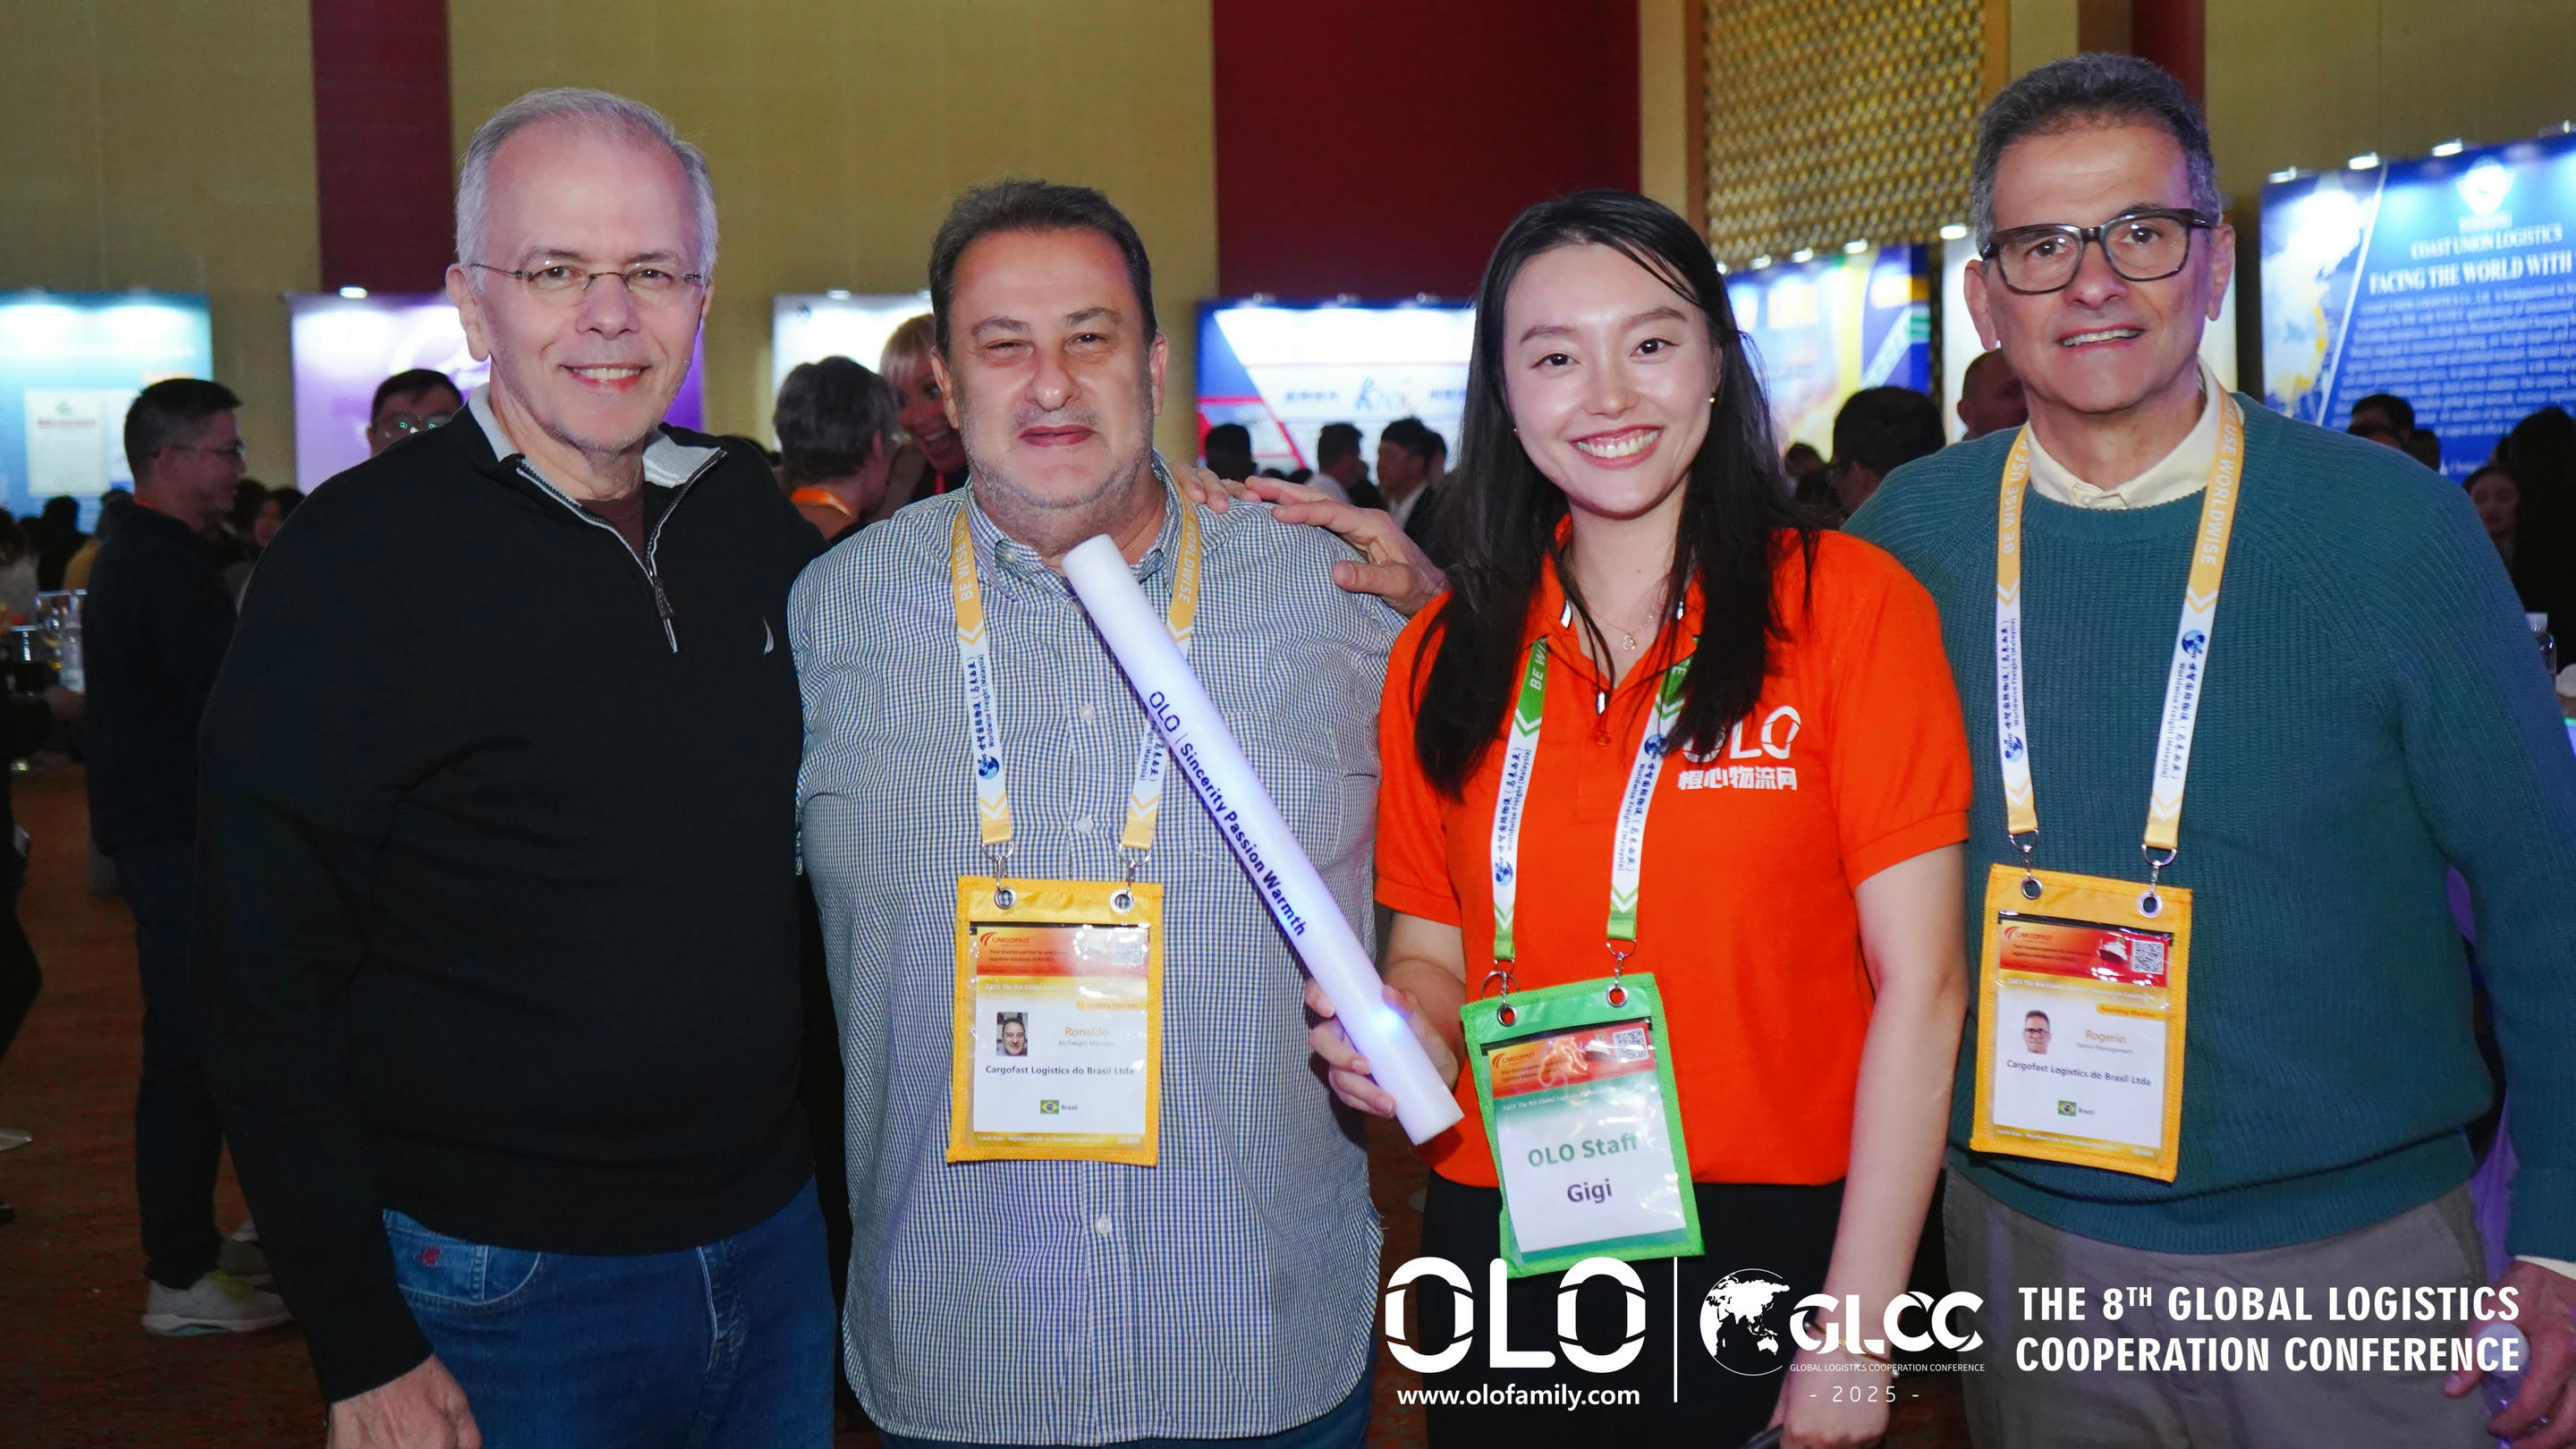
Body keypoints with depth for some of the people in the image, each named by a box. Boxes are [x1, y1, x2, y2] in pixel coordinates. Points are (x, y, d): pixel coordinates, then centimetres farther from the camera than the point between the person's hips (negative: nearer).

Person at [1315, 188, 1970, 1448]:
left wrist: (1857, 1326, -12)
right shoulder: (1443, 653, 3)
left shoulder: (1850, 605, -7)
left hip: (1769, 1254, -3)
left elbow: (1918, 984, -9)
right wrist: (1410, 1032, -11)